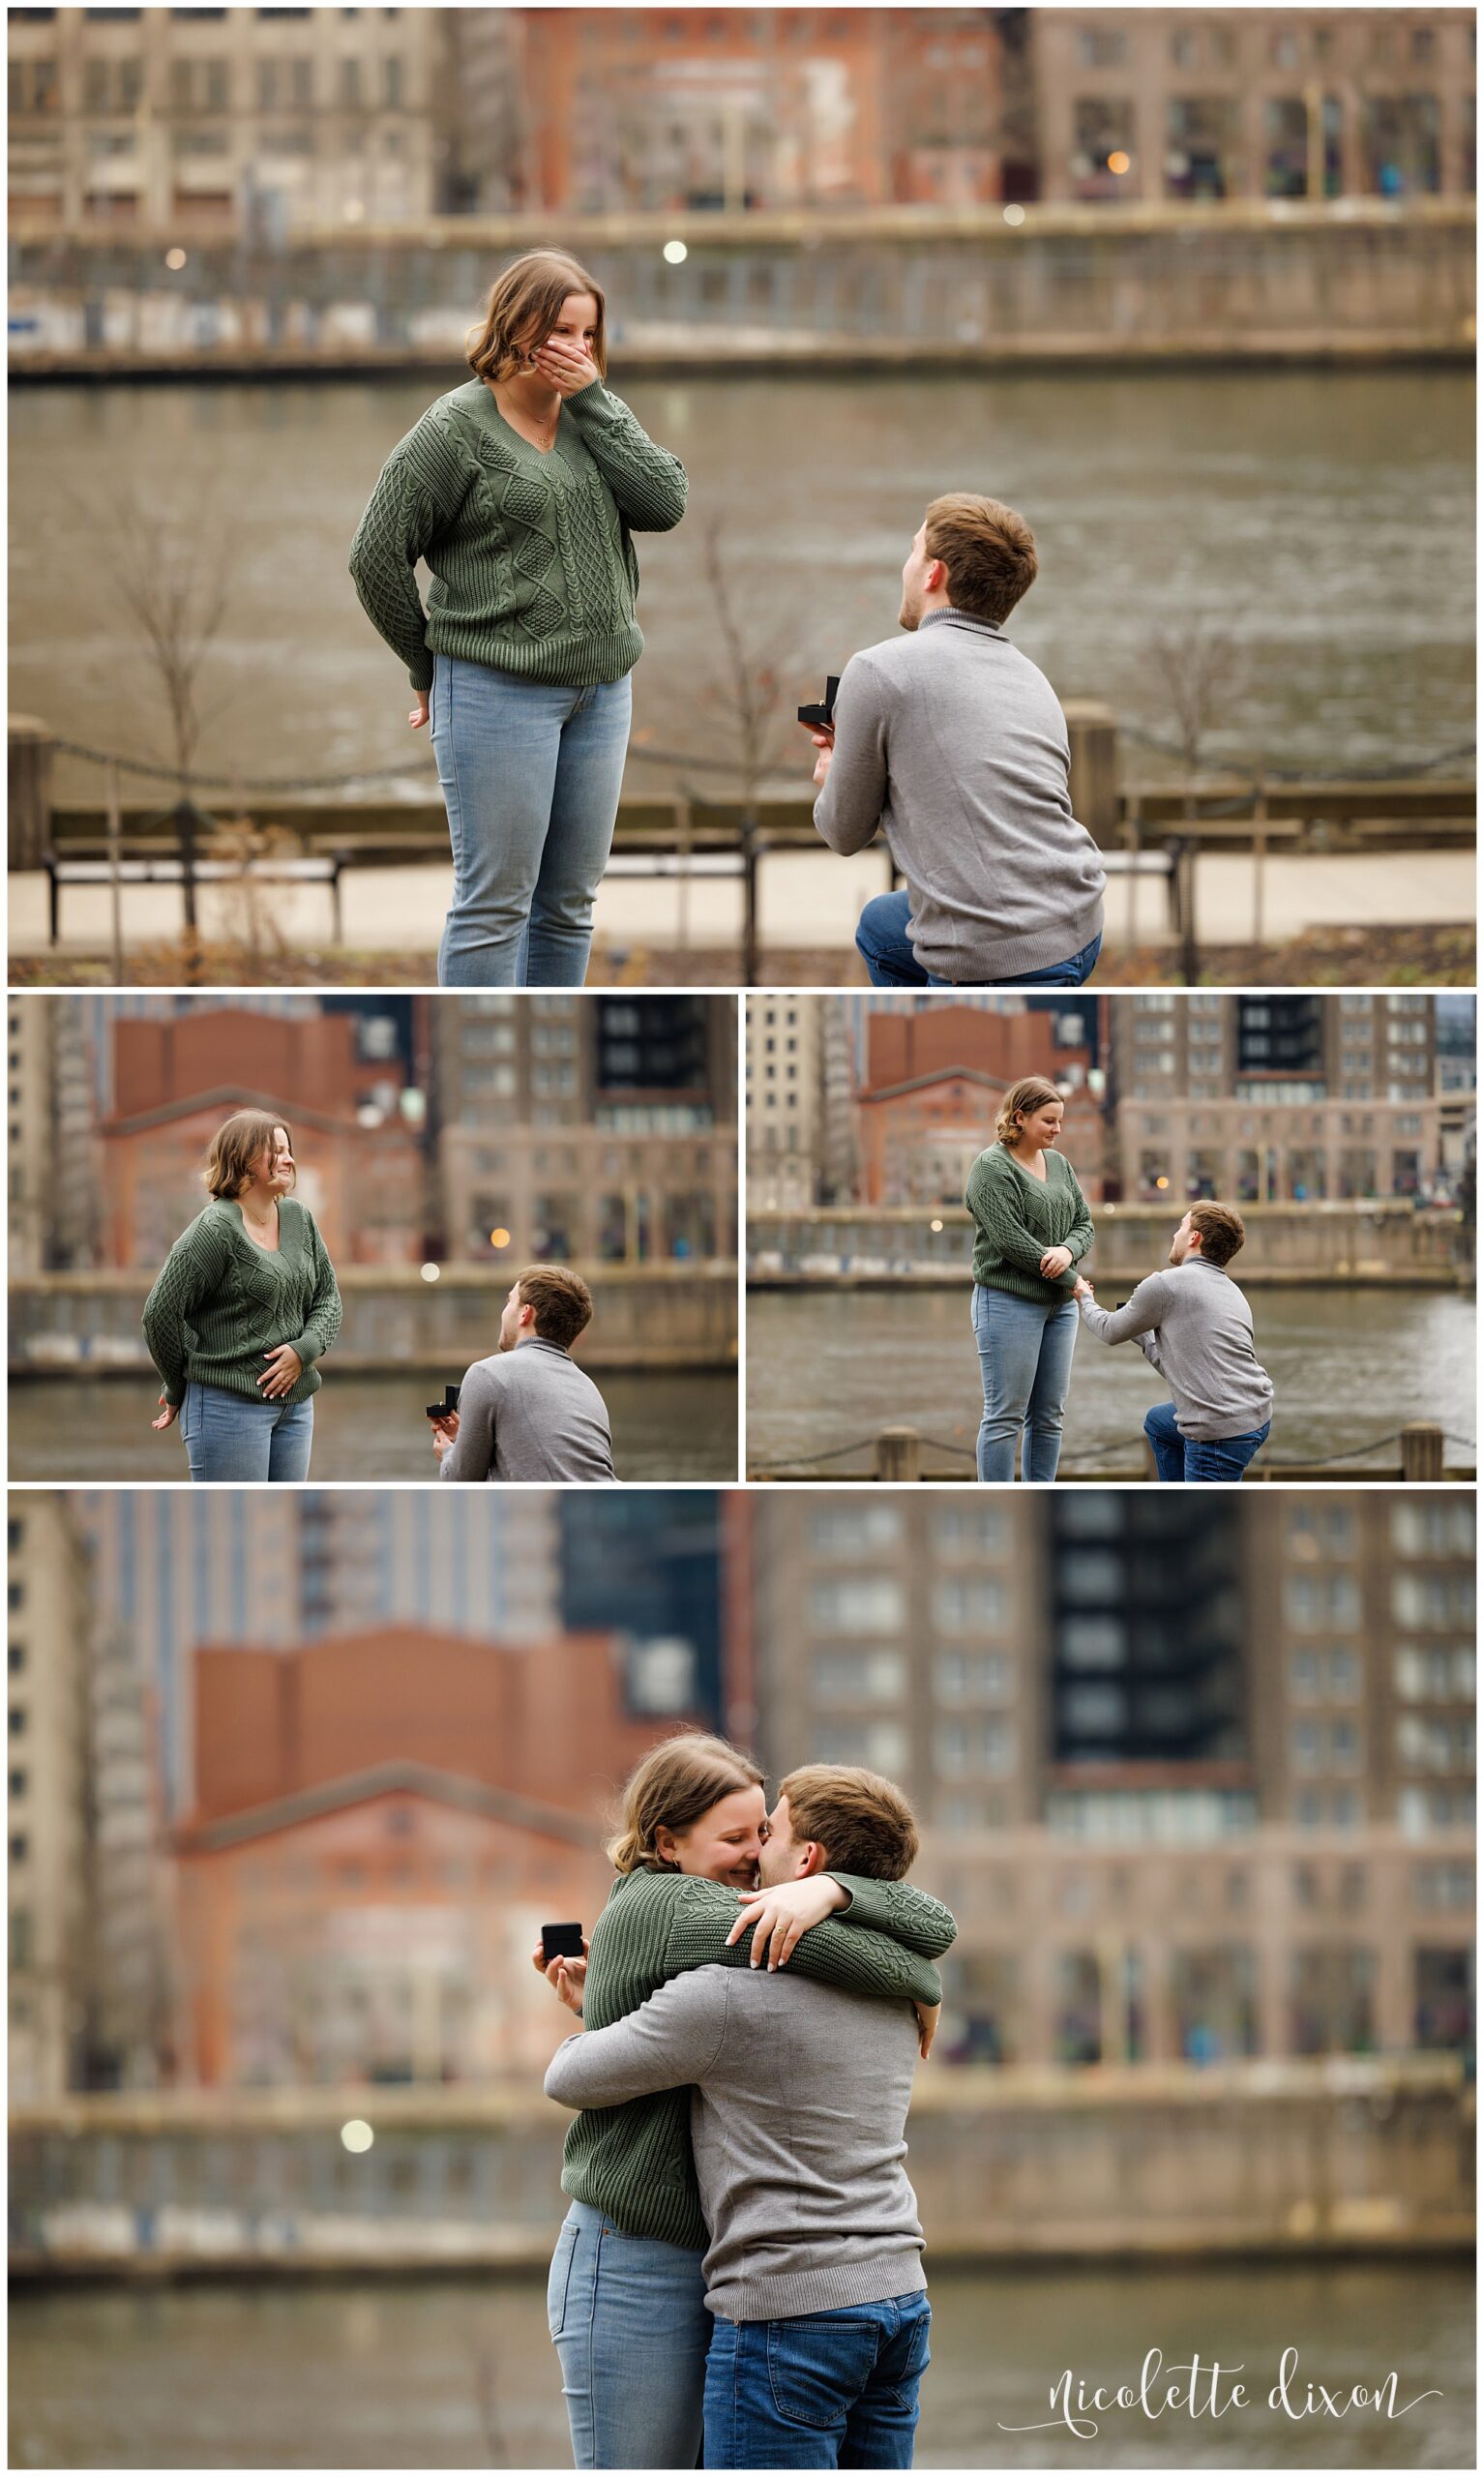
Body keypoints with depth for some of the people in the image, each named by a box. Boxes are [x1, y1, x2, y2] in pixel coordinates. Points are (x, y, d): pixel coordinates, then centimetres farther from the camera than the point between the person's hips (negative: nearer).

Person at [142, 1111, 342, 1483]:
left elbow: (327, 1298, 15)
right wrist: (178, 1390, 0)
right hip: (229, 1406, -7)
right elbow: (161, 1312, -12)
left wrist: (305, 1349, -6)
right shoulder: (215, 1229, -12)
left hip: (295, 1403, 7)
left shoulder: (300, 1219, 10)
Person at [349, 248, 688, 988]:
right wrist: (432, 667, 3)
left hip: (601, 690, 6)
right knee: (495, 902, -4)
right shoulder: (455, 429, -7)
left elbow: (664, 503, -6)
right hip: (498, 695, -6)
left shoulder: (595, 417, 10)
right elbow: (376, 557, -4)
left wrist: (592, 400, -8)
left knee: (569, 902, 11)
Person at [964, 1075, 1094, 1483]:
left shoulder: (1059, 1164, 15)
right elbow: (1011, 1240, -16)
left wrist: (1068, 1250, -11)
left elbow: (1084, 1223, 14)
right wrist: (1071, 1281, -12)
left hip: (1059, 1307, 7)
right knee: (1006, 1415, -6)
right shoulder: (992, 1168, -9)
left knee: (1049, 1415, 8)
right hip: (1009, 1303, -7)